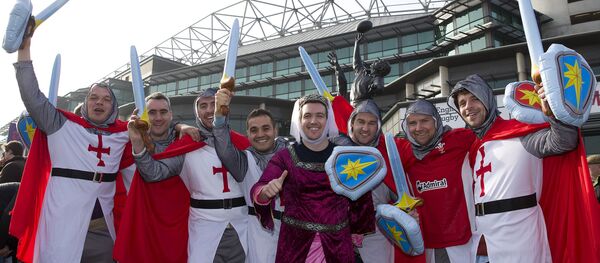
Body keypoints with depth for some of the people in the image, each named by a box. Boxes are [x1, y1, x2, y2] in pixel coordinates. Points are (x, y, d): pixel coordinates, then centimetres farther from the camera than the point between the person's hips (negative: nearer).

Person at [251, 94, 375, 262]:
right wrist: (267, 191, -33)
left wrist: (358, 230, 14)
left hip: (337, 242, 1)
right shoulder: (285, 157, -2)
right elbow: (257, 192, -12)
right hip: (295, 241, -1)